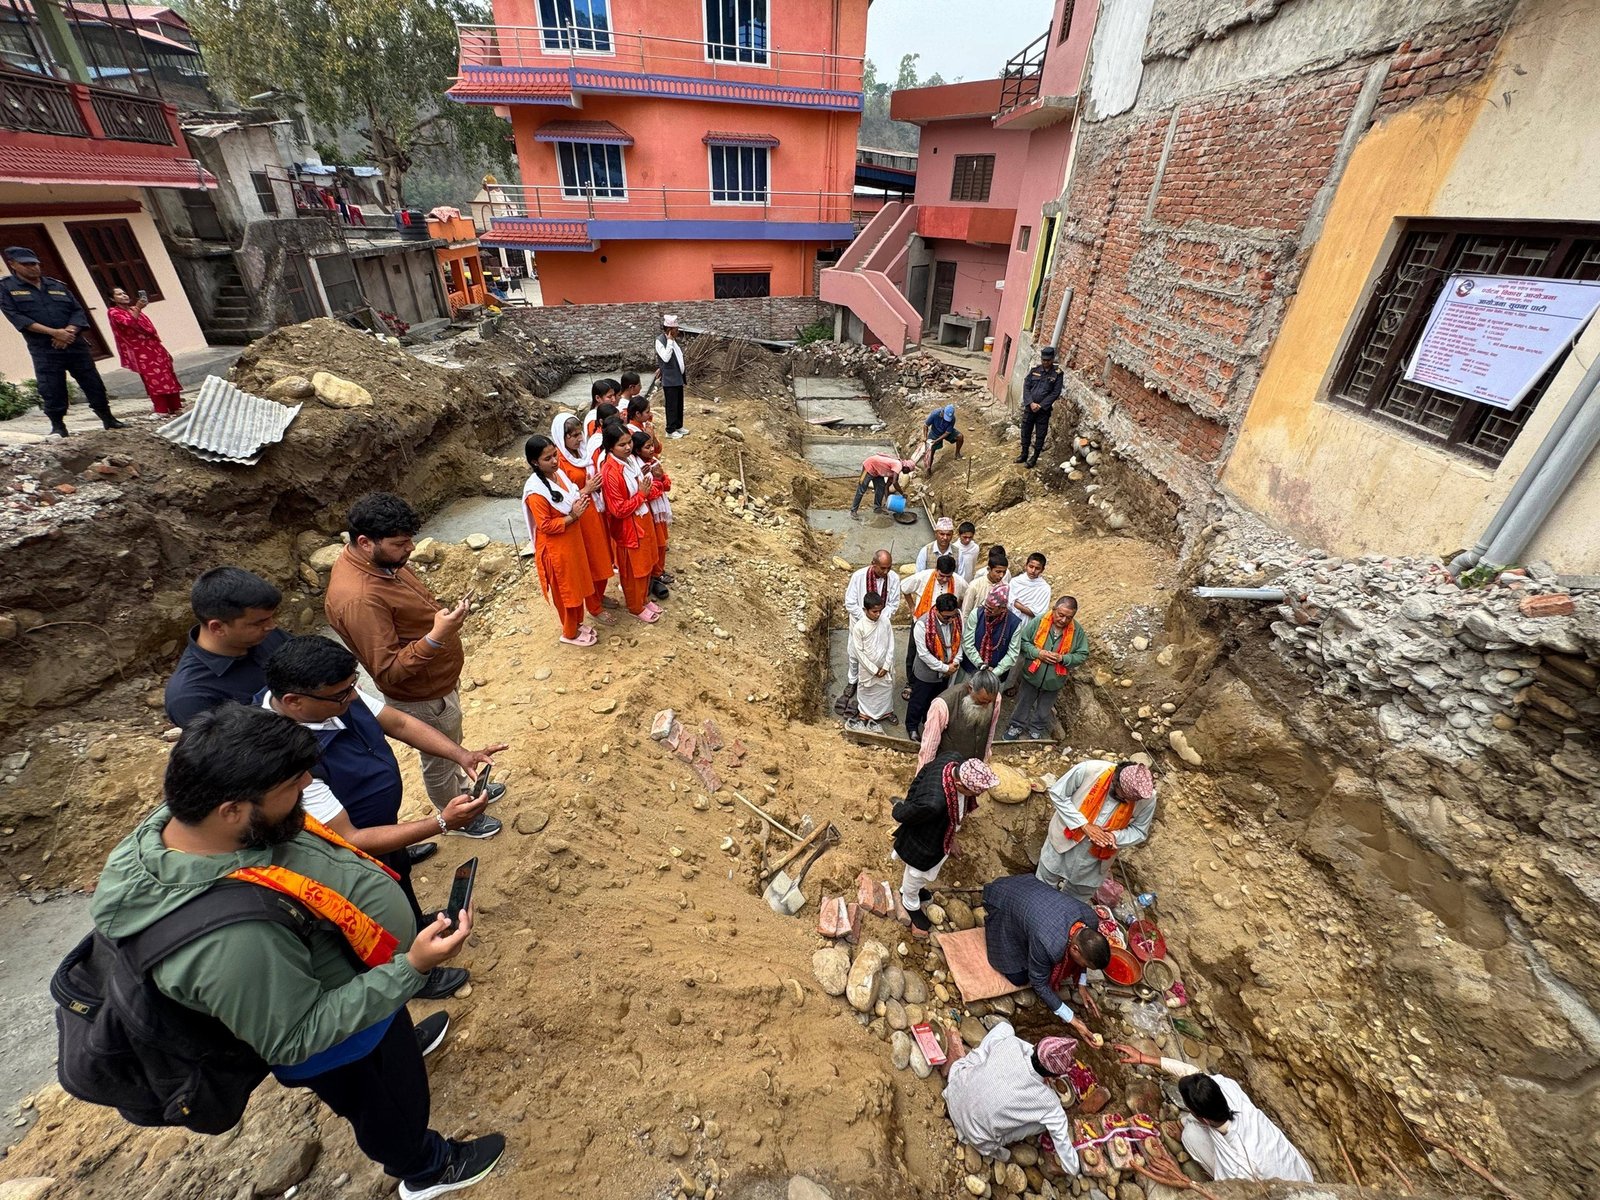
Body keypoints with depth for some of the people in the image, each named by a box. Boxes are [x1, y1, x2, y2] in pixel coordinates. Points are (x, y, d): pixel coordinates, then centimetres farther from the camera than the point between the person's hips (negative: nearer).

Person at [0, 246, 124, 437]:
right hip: (43, 349, -2)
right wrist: (54, 332, -18)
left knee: (94, 384, 3)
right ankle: (58, 426, 5)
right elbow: (16, 317, -6)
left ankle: (108, 419, 13)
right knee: (51, 391, -3)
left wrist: (69, 331, -11)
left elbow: (78, 310, 9)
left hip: (74, 343, 2)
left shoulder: (57, 285, 14)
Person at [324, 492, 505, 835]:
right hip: (423, 697, -8)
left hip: (439, 679, 8)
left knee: (451, 749, 31)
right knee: (439, 761, 18)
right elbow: (388, 672, -33)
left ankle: (464, 789, 56)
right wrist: (436, 636, -43)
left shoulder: (378, 561, -7)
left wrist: (443, 612, 0)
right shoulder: (359, 599, -36)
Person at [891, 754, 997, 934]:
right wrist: (897, 810, -8)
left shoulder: (954, 759, -27)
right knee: (916, 877, 27)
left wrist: (909, 801, 0)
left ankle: (908, 889, 65)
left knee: (923, 874, 36)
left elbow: (923, 773, -7)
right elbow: (902, 815, -30)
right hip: (923, 844, -7)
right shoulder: (933, 803, -49)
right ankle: (911, 906, 57)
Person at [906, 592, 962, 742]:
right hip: (926, 671, -5)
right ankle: (912, 726, 37)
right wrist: (944, 668, -20)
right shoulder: (922, 625, -31)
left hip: (947, 671, 5)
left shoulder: (958, 616, -16)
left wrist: (956, 661, -10)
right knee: (918, 701, 14)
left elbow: (960, 640, 0)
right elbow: (923, 653, -25)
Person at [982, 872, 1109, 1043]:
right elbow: (1039, 983, -19)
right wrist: (1072, 1019, -14)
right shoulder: (1047, 943, -39)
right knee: (1019, 977, 1)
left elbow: (1081, 951, 3)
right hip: (1003, 900, -5)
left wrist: (1082, 985, 3)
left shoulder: (1091, 919, -23)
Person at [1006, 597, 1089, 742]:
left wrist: (1063, 658, -24)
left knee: (1044, 710, 22)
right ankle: (1017, 725, 43)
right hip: (1032, 675, -1)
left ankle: (1036, 730, 46)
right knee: (1024, 703, 20)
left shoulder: (1078, 631, -15)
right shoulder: (1038, 622, -19)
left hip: (1054, 680, 1)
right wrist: (1037, 653, -25)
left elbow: (1082, 655, -8)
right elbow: (1022, 640, -11)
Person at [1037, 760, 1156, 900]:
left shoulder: (1148, 799, -23)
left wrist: (1115, 837, -28)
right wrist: (1084, 825, -27)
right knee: (1043, 889, 21)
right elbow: (1057, 793, -19)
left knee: (1076, 898, 25)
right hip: (1064, 842, -2)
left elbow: (1139, 831, -7)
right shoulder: (1089, 769, -31)